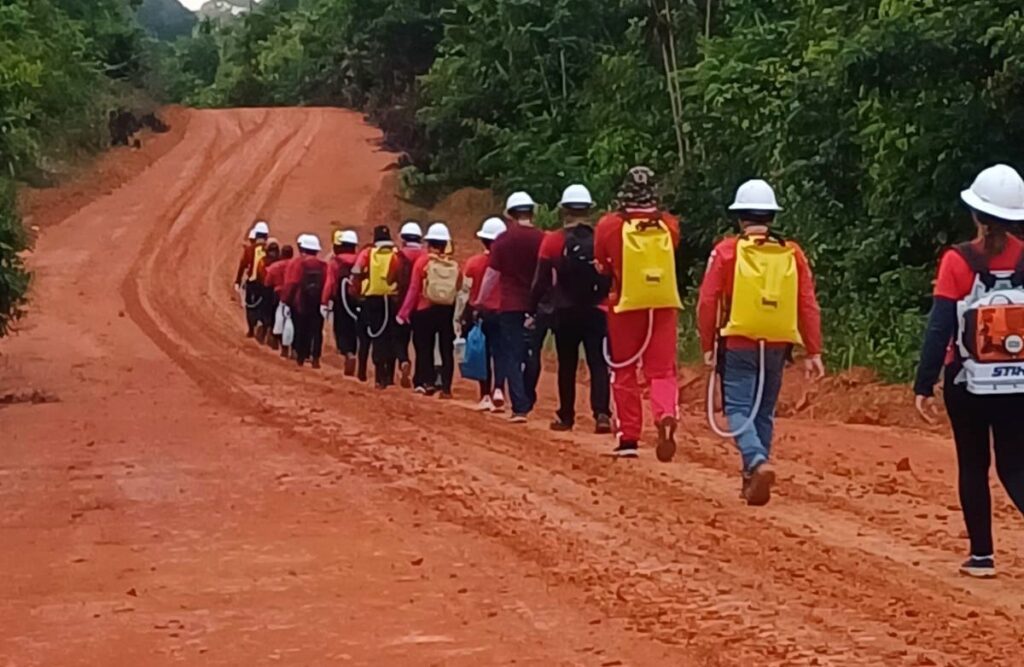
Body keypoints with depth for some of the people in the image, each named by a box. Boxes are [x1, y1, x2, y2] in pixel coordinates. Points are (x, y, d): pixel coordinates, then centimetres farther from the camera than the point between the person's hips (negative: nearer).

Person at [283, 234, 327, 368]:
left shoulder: (297, 263, -7)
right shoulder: (323, 265, 1)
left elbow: (291, 284, -11)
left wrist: (287, 299, -4)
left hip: (300, 303, -2)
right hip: (318, 303, 2)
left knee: (301, 330, 8)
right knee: (316, 330, 5)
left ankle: (301, 357, 12)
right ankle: (315, 358, -4)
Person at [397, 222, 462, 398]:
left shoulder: (422, 261, -8)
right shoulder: (454, 265, -2)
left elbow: (414, 289, -8)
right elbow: (458, 288, -5)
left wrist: (404, 312, -3)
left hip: (425, 311, -2)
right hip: (447, 311, 2)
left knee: (425, 348, 9)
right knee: (446, 350, 7)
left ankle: (427, 383, 3)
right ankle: (446, 388, 5)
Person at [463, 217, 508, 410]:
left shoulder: (473, 262, -6)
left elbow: (465, 291, -3)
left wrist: (463, 318, 4)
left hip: (479, 313, 1)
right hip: (501, 313, -1)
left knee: (483, 355, 11)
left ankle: (486, 396, 12)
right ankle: (498, 389, -18)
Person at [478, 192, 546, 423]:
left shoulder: (503, 240, -4)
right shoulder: (542, 239, -1)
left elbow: (491, 275, -1)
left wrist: (479, 304, 10)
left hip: (510, 306, -2)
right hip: (537, 307, 2)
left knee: (511, 358, 1)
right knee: (531, 356, 16)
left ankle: (520, 408, -7)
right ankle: (528, 401, 22)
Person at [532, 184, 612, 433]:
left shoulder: (552, 241, -5)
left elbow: (541, 281, -3)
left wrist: (533, 308, 7)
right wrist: (610, 302, 13)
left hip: (565, 312, 0)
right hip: (596, 311, 0)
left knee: (567, 366, 11)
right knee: (598, 363, 0)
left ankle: (566, 417, 15)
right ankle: (602, 413, -16)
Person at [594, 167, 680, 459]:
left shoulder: (609, 225, -7)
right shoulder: (669, 224, -1)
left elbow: (601, 266, 5)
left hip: (625, 304, -1)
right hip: (664, 304, 1)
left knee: (625, 371, 10)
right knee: (662, 369, 5)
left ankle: (629, 438, 10)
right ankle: (667, 414, -23)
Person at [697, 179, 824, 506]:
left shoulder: (726, 251, -4)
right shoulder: (792, 253, 4)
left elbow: (707, 302, -7)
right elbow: (809, 306, 2)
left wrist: (708, 346, 2)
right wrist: (813, 352, 5)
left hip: (738, 344, -3)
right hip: (777, 345, 4)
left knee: (739, 409, -2)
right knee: (763, 411, 15)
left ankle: (758, 463, -26)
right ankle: (753, 478, 22)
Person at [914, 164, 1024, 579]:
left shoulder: (958, 262, -11)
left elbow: (939, 329, -12)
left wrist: (924, 386, -7)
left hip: (968, 384, -2)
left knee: (973, 466, 14)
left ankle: (982, 555, 16)